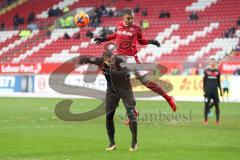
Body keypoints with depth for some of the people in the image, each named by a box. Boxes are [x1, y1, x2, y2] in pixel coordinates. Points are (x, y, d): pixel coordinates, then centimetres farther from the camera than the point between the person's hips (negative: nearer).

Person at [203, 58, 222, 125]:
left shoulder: (217, 72, 8)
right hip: (208, 91, -1)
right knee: (207, 104, -1)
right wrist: (204, 91, 0)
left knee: (216, 105, -1)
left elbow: (218, 82, 14)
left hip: (215, 91, 2)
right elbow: (204, 82, 5)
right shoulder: (206, 71, 3)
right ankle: (206, 120, 8)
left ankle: (217, 120, 6)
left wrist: (220, 90, 11)